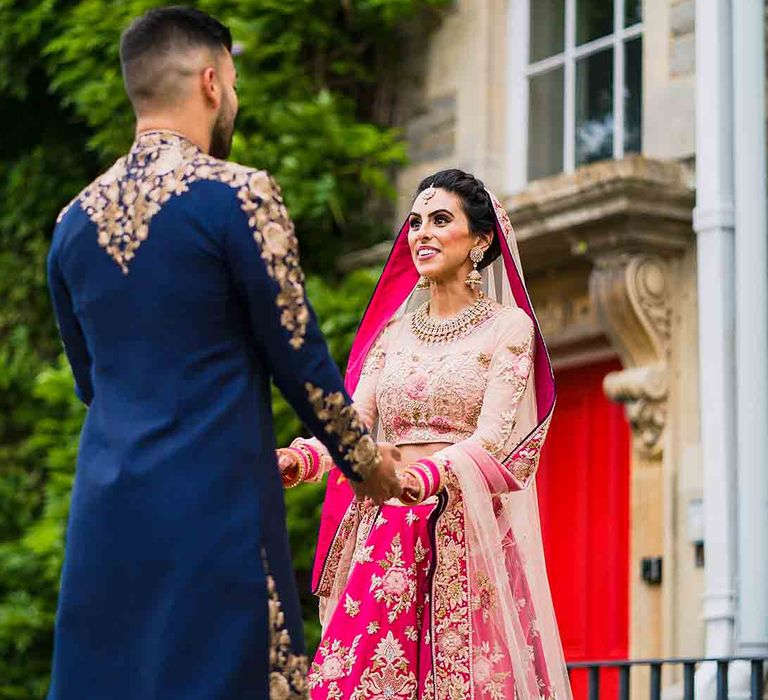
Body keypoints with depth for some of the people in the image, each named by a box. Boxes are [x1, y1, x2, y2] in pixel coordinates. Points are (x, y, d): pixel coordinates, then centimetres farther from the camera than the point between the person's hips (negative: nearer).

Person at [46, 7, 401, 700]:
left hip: (104, 512, 6)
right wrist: (363, 460, 12)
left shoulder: (74, 220, 11)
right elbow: (297, 352, -4)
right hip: (216, 506, -6)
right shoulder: (239, 194, -8)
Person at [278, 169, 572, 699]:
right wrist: (300, 459, -17)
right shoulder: (393, 331, 16)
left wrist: (424, 477, -30)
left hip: (470, 536, -4)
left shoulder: (508, 327, 1)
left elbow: (493, 439, -11)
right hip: (387, 540, 4)